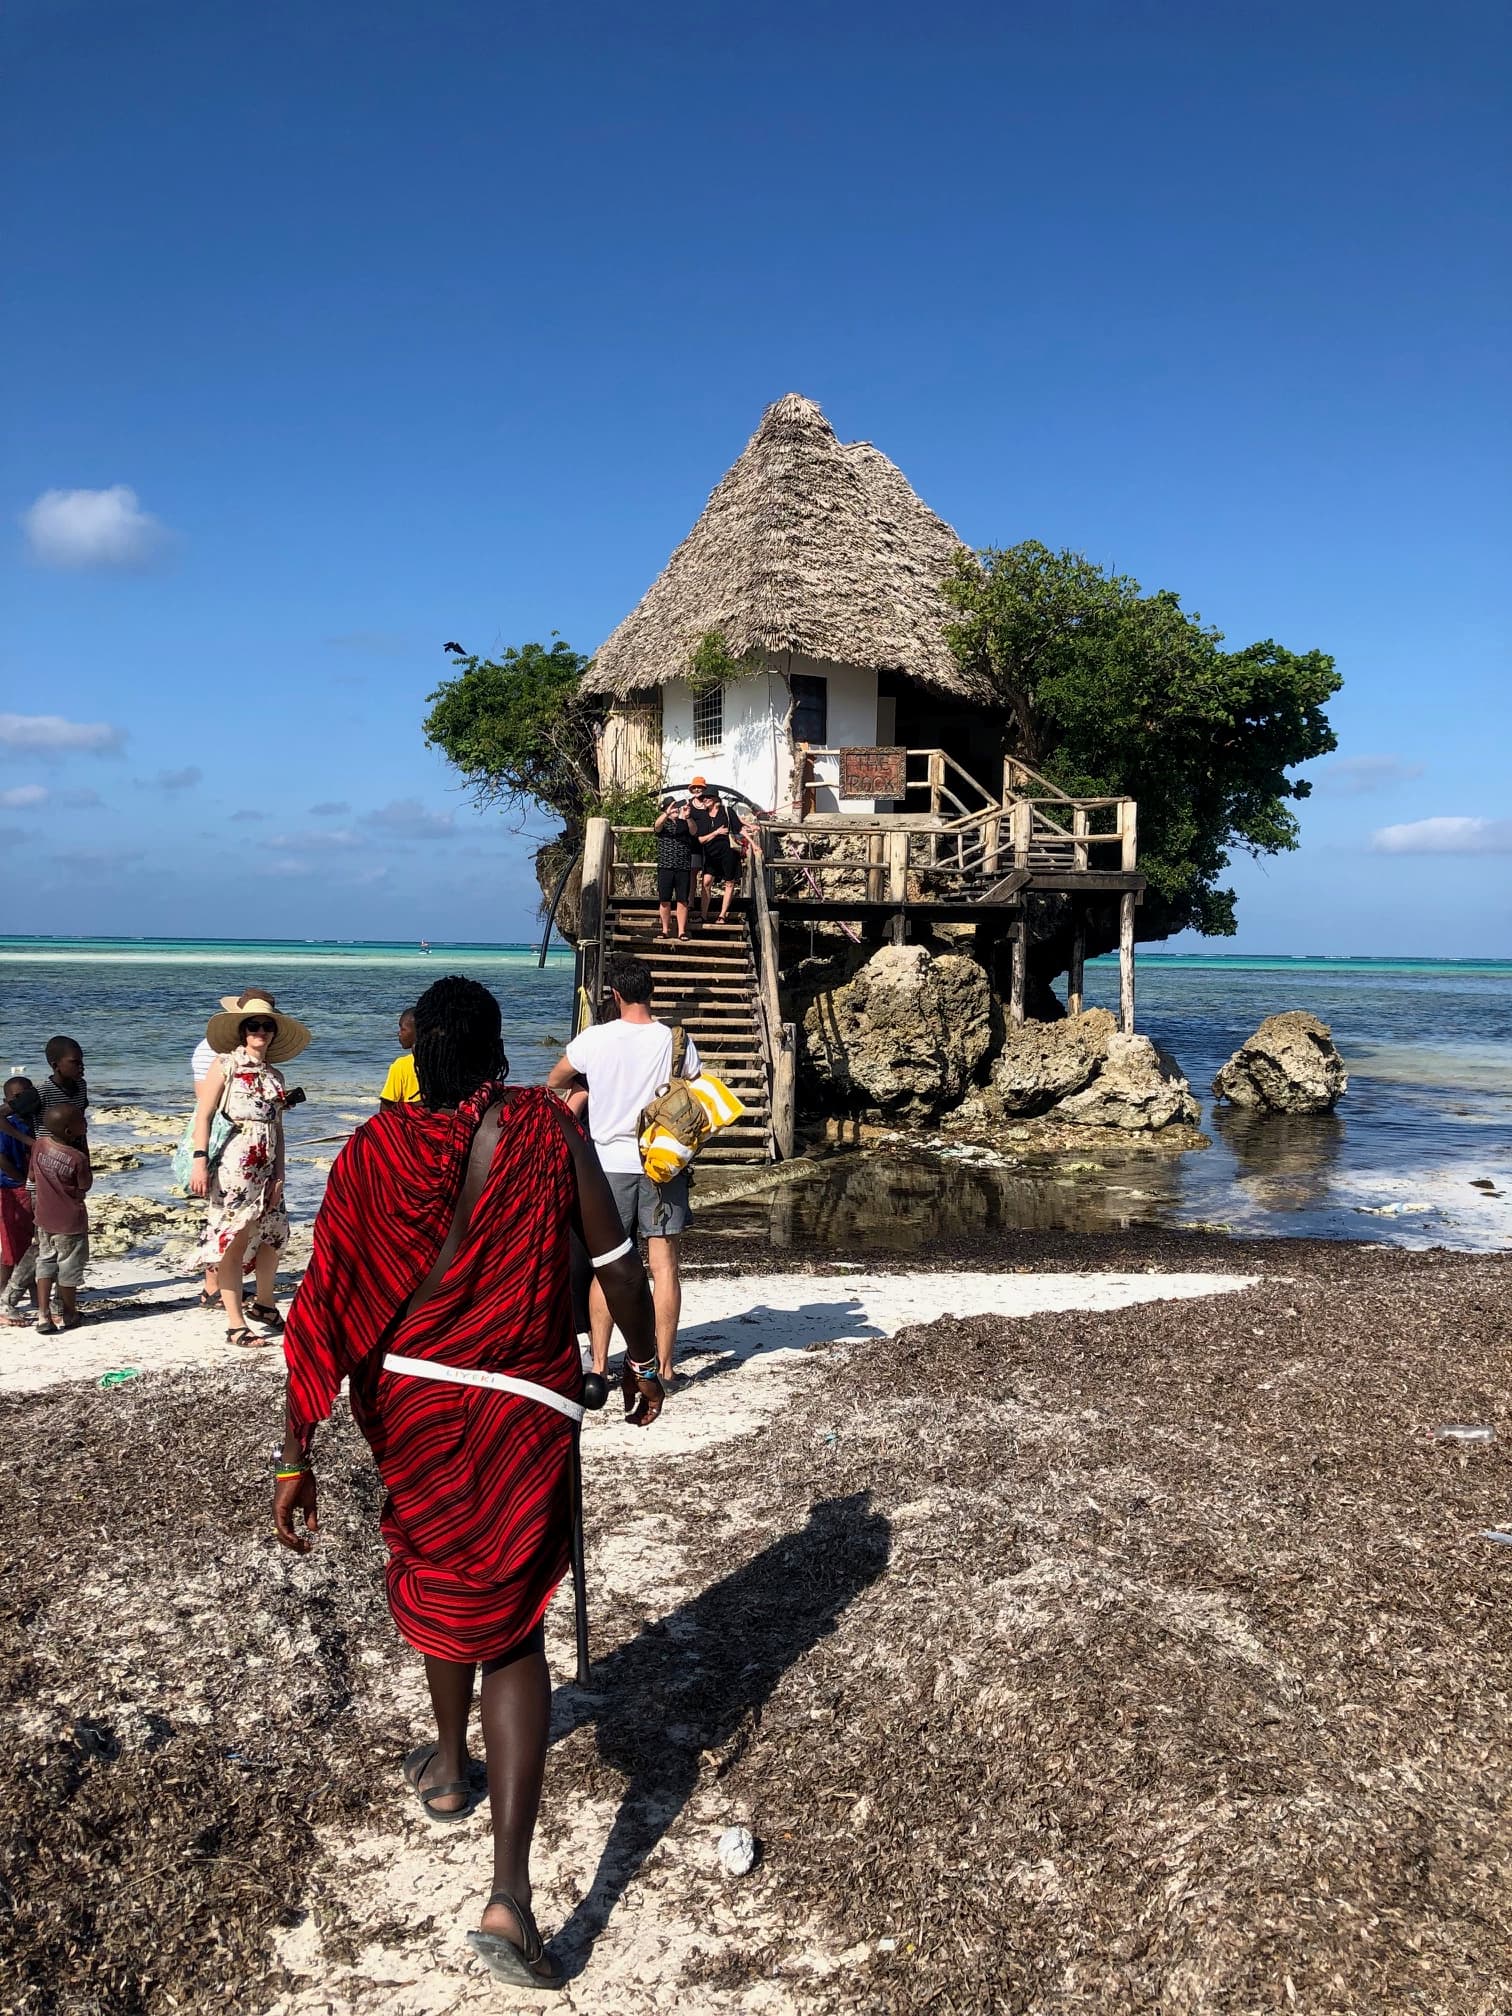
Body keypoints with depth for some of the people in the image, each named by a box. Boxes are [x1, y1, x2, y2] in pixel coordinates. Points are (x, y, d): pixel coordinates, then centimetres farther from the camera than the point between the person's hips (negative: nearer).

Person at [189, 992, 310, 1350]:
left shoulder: (275, 1076, 15)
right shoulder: (225, 1064, 0)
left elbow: (277, 1129, 14)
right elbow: (203, 1114, -6)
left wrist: (279, 1174, 7)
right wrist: (200, 1160, -16)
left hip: (265, 1167, 6)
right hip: (232, 1164, -6)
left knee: (272, 1235, 12)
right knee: (234, 1240, -4)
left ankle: (263, 1305, 32)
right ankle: (236, 1325, 3)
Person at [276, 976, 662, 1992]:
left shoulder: (373, 1151, -7)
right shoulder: (549, 1128, -9)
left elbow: (325, 1310, -11)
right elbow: (617, 1258, -4)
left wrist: (297, 1460, -8)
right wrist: (643, 1359, 12)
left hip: (409, 1401, 2)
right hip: (525, 1409, -2)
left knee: (437, 1572, 28)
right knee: (511, 1621, 8)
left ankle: (449, 1766, 50)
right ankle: (511, 1893, -1)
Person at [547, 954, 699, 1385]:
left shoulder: (594, 1039, -7)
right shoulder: (677, 1041, -5)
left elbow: (554, 1082, 9)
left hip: (610, 1163, 0)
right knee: (664, 1263, 4)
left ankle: (599, 1363, 12)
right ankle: (663, 1365, 7)